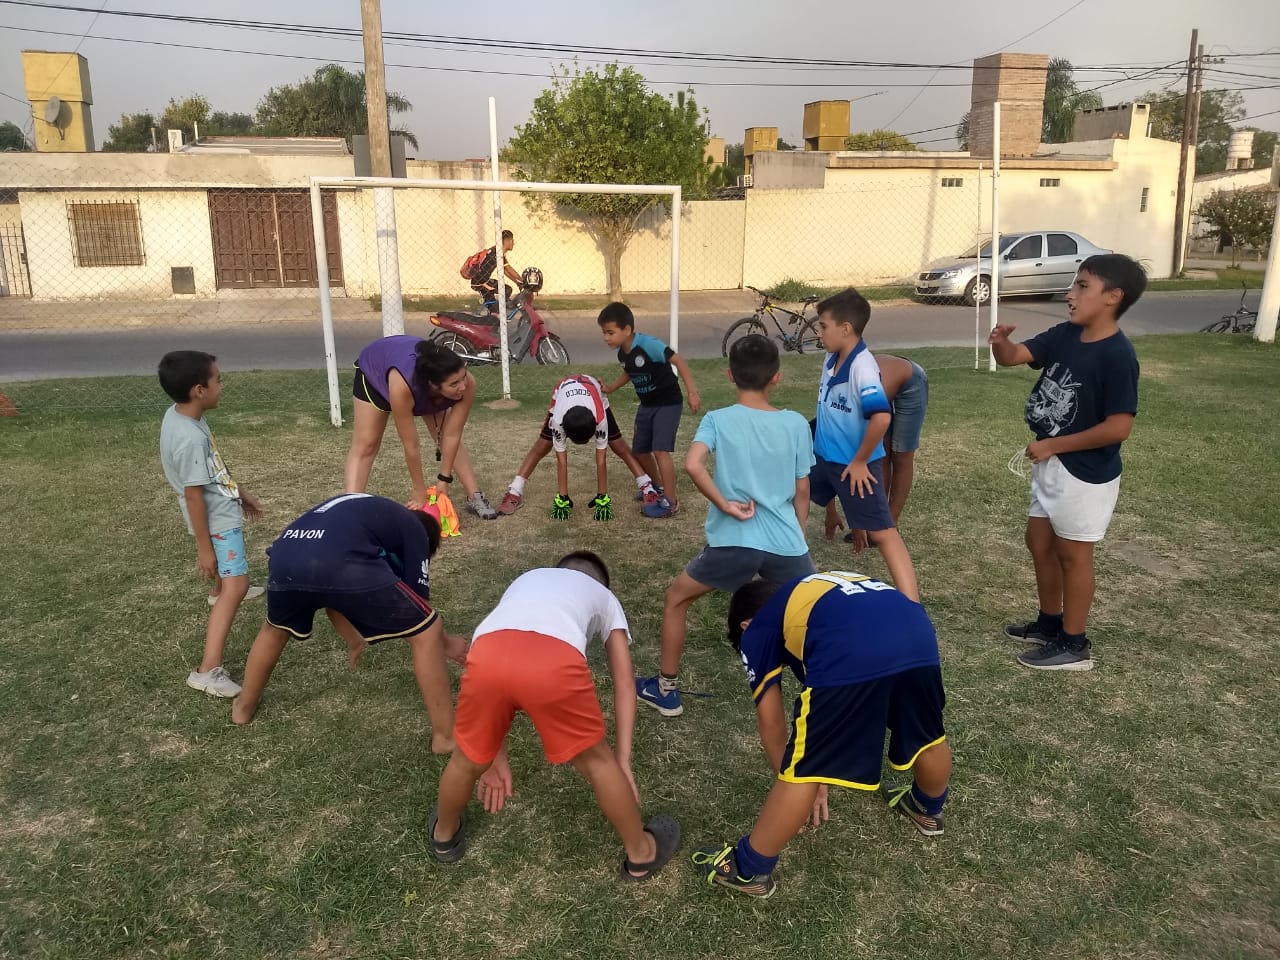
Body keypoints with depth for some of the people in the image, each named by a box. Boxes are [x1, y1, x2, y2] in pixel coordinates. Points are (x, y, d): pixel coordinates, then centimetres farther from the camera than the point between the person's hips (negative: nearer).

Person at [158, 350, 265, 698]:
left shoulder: (178, 413, -3)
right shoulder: (191, 438, -33)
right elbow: (193, 495, -28)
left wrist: (240, 493, 21)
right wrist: (204, 548, -21)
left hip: (222, 509, 10)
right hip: (216, 519, -10)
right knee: (236, 586, -15)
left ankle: (221, 591, 71)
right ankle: (207, 670, -17)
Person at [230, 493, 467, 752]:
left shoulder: (358, 508, 41)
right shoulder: (415, 530, 25)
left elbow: (325, 585, 48)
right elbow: (419, 604, 22)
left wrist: (353, 640, 61)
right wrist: (446, 644, 41)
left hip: (285, 557, 7)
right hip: (343, 566, -6)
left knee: (275, 629, 39)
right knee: (426, 632, 11)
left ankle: (244, 706, 56)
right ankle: (446, 736, 16)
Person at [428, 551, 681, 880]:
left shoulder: (526, 579, 44)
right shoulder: (604, 597, 38)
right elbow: (624, 683, 30)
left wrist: (496, 755, 44)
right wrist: (623, 761, 31)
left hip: (487, 653, 2)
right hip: (555, 660, -2)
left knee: (469, 759, 30)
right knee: (597, 760, 24)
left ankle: (445, 836, 56)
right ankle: (641, 853, 42)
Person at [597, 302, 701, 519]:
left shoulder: (649, 345, -26)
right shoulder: (622, 353, -2)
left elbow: (679, 361, -27)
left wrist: (692, 392, -32)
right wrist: (610, 389, 14)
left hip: (668, 403, -8)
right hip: (647, 405, 8)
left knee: (660, 450, -18)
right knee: (639, 450, 13)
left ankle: (670, 502, -9)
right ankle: (658, 487, 37)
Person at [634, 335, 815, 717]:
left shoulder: (717, 419, -1)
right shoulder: (796, 423, 5)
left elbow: (692, 464, -20)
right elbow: (802, 490, 9)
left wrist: (725, 506, -11)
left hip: (732, 542, -2)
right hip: (787, 544, 2)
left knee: (675, 599, 21)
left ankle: (666, 690, 26)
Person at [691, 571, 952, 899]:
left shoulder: (756, 632, 26)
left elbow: (772, 727, 27)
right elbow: (830, 704, 46)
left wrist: (802, 779, 43)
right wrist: (823, 773, 52)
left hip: (853, 651, -7)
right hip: (917, 631, 7)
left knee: (802, 773, 9)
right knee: (929, 736, 34)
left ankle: (748, 869, 26)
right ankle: (929, 809, 61)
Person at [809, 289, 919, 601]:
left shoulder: (862, 366, -25)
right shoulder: (831, 359, 1)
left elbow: (881, 417, -36)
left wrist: (859, 462, -25)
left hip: (853, 466, -8)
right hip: (822, 457, 8)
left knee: (883, 533, -6)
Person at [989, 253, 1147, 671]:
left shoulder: (1117, 355, -23)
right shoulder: (1064, 335, 0)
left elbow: (1119, 427, -25)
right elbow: (1014, 356, -2)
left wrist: (1052, 445, -20)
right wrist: (1000, 343, -26)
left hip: (1086, 473, -8)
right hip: (1051, 464, 8)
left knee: (1072, 554, 5)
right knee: (1039, 543, 19)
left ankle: (1074, 644, 21)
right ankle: (1050, 622, 37)